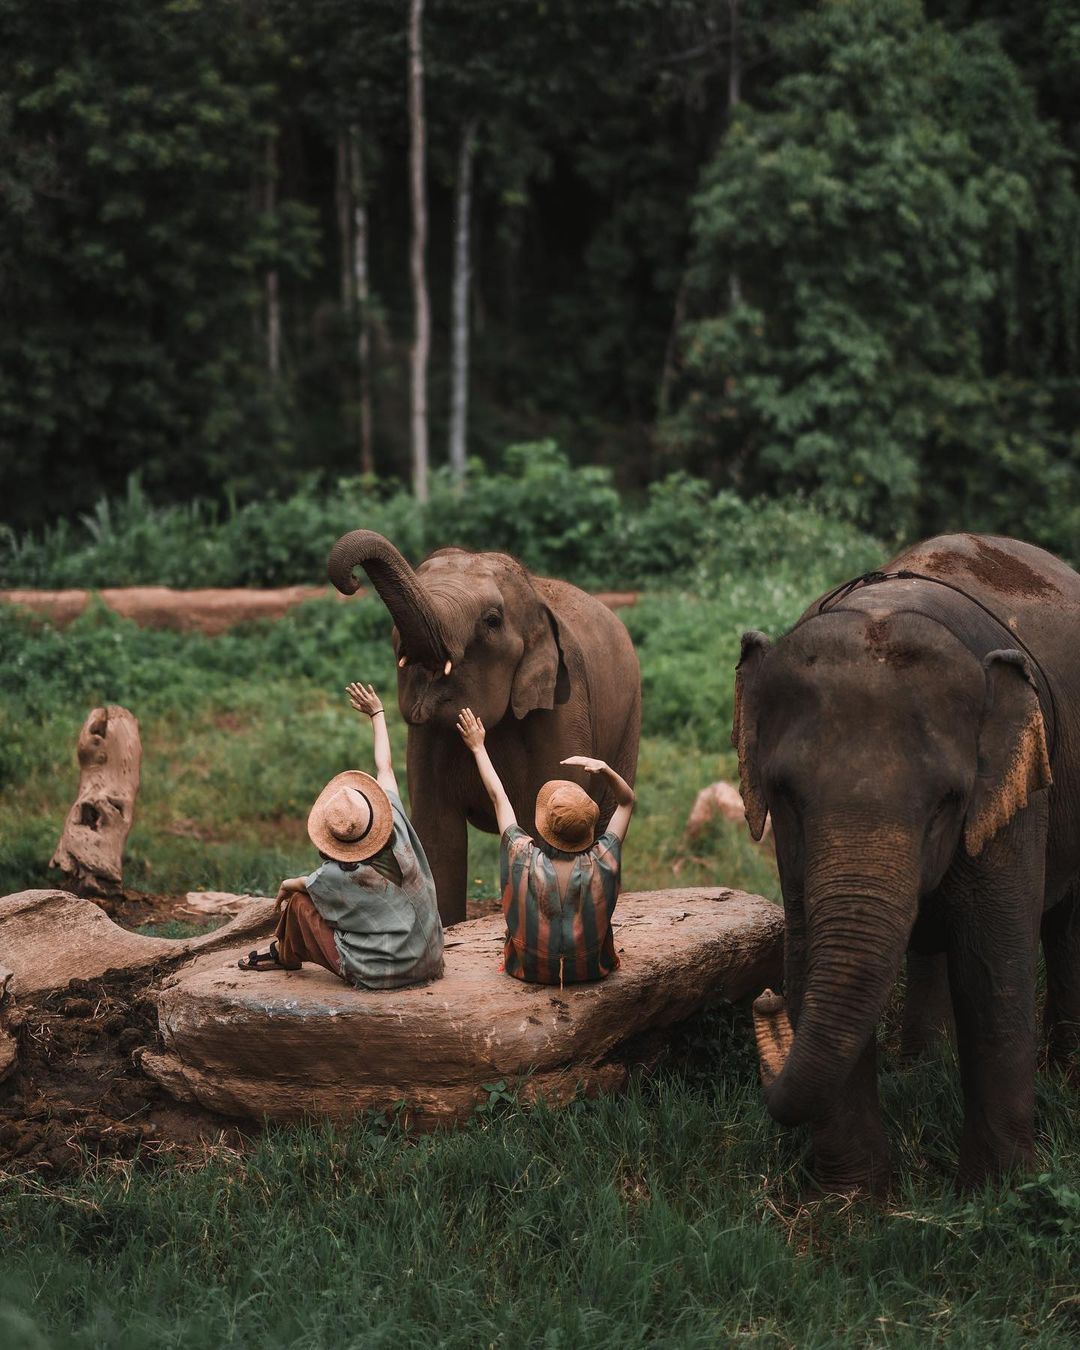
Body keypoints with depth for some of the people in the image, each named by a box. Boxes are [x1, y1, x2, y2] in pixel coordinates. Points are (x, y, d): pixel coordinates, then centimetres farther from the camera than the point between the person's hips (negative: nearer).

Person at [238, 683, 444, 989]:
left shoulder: (340, 875, -21)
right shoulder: (397, 826, -11)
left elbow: (301, 884, 3)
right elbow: (385, 768, 4)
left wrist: (285, 886, 28)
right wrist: (377, 713, 19)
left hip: (378, 973, -6)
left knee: (300, 902, 7)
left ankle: (285, 955, 36)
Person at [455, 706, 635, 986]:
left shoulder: (523, 859, -23)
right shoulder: (602, 863, -22)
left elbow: (498, 797, -7)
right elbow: (627, 801, -7)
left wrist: (478, 747, 5)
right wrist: (604, 769, -22)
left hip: (529, 970, 0)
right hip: (590, 970, 0)